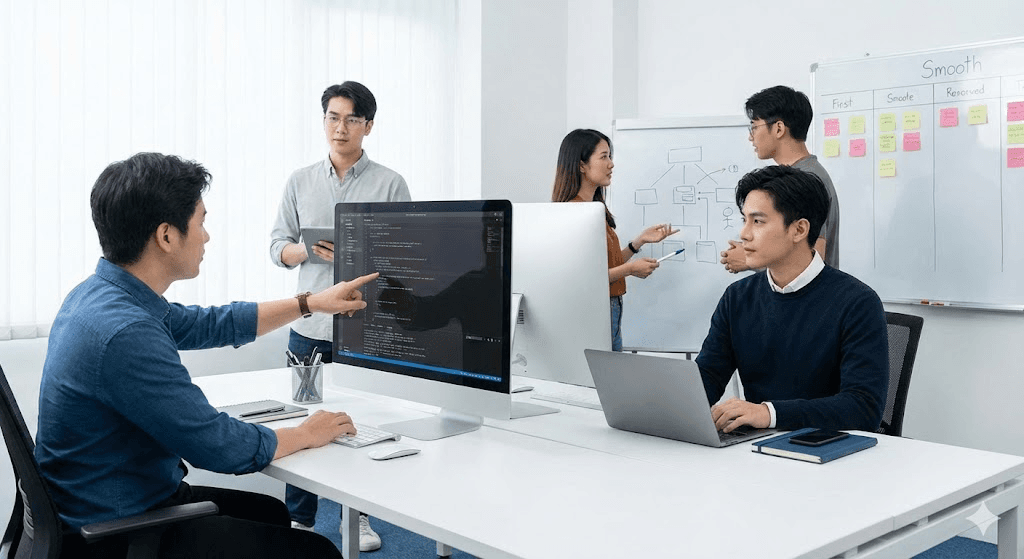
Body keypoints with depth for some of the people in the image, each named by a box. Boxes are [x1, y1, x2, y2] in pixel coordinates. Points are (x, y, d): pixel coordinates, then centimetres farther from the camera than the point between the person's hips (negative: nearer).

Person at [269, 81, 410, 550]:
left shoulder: (390, 184, 1)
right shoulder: (300, 181, 10)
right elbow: (278, 247, 9)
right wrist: (309, 250, -12)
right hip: (310, 324, 2)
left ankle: (357, 516, 24)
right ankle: (298, 519, 23)